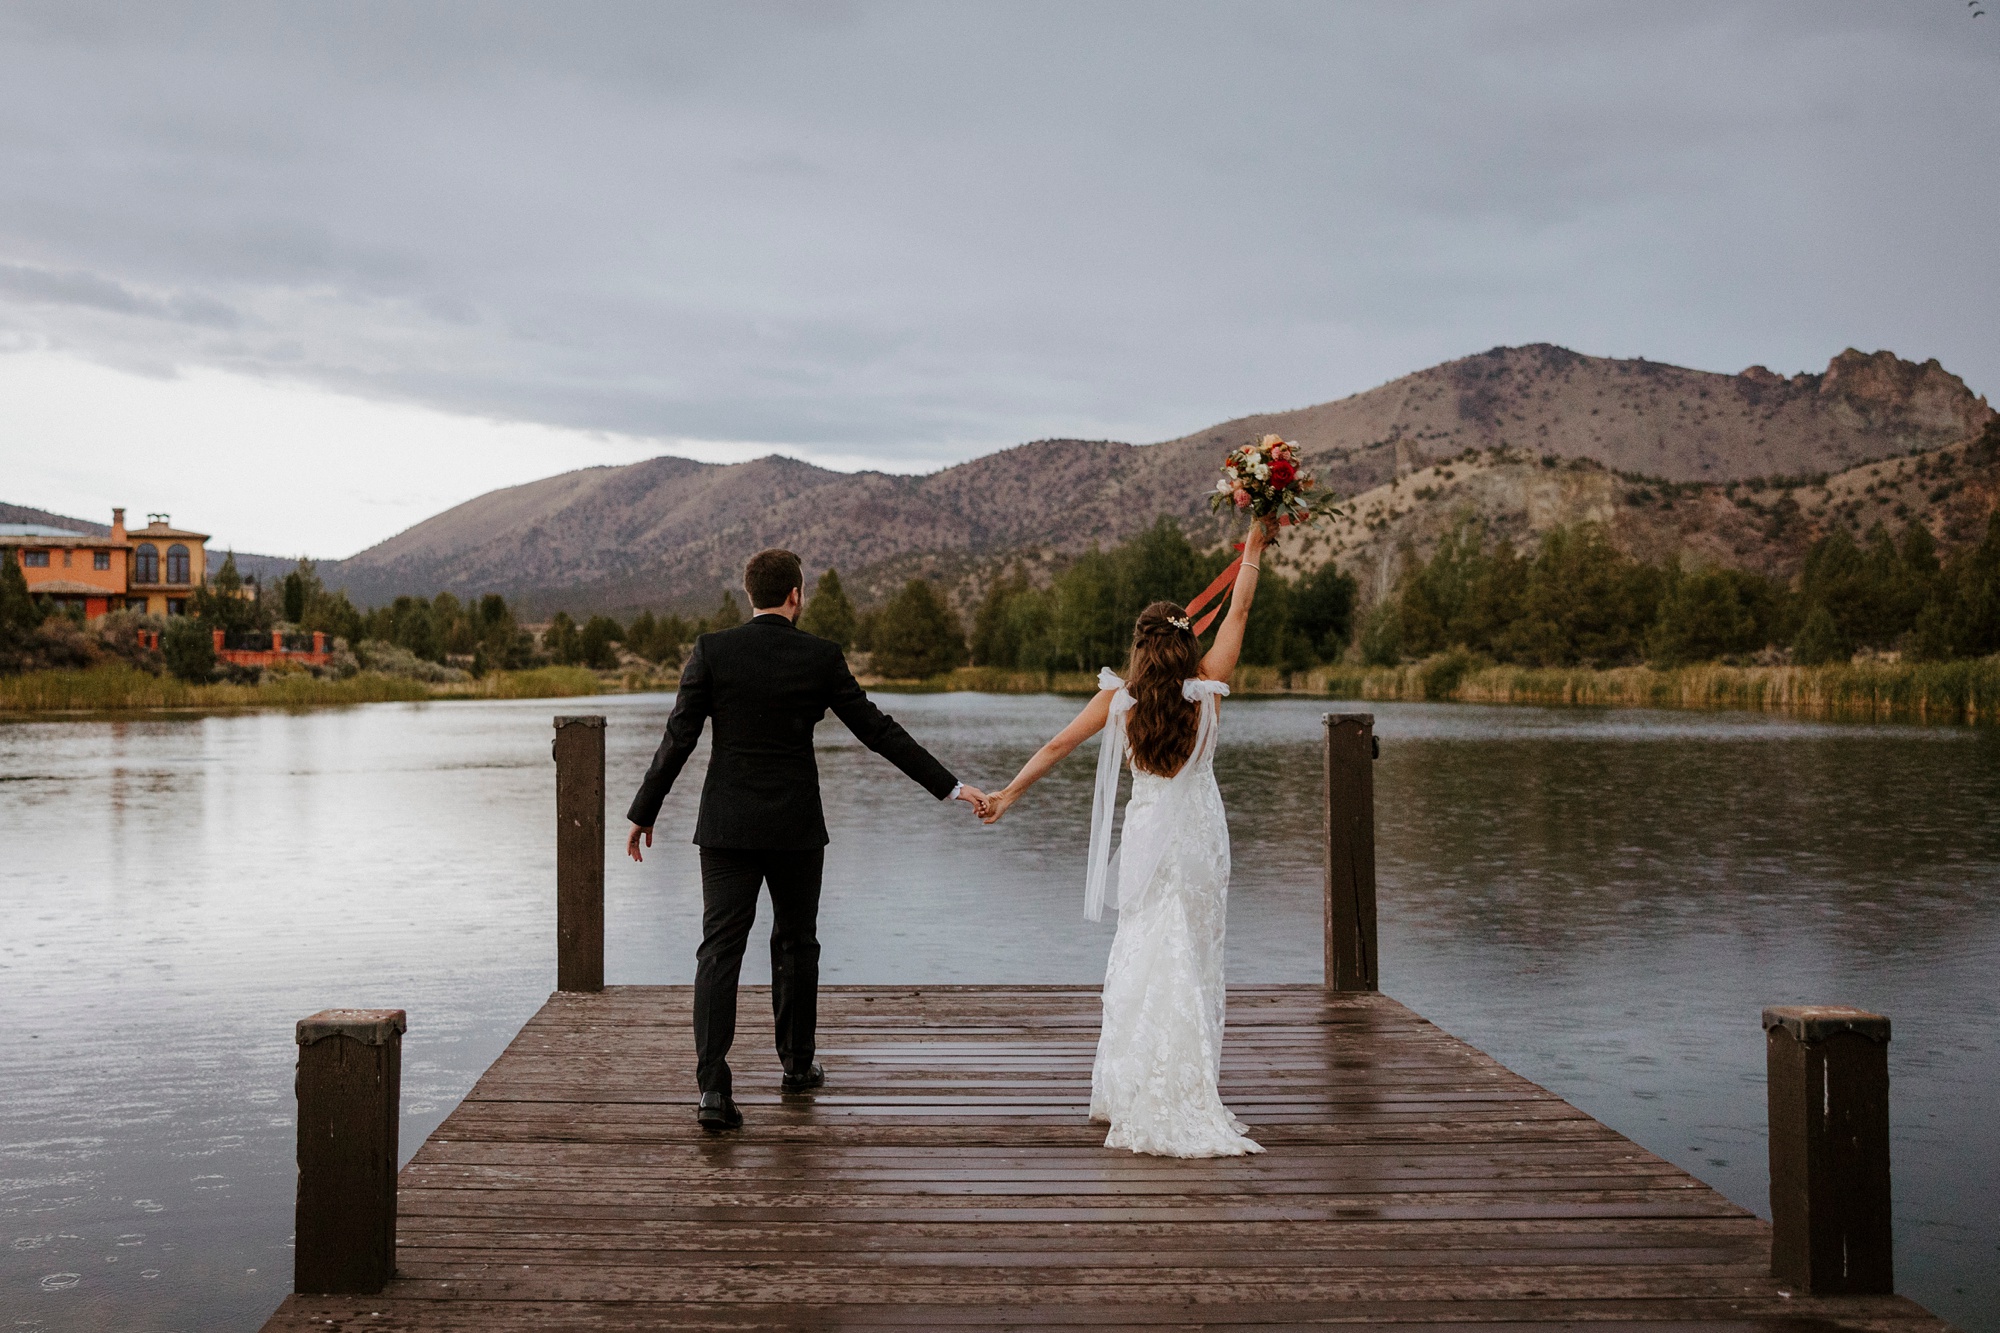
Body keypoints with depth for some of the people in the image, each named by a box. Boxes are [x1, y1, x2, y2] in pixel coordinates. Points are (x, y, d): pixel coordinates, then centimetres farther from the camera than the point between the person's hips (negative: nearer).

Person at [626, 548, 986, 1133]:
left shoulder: (711, 650, -5)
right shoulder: (821, 656, -5)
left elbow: (678, 739, -4)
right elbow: (876, 729, -2)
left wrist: (644, 812, 7)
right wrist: (949, 785, 4)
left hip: (727, 826, 0)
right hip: (796, 826, 0)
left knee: (719, 952, -2)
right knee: (796, 944, 19)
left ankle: (713, 1088, -14)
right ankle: (797, 1063, 33)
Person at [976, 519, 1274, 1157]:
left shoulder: (1119, 697, -5)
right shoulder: (1208, 687, -6)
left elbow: (1057, 745, -4)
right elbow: (1237, 612, 2)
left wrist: (1008, 794, 4)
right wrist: (1254, 548, 11)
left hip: (1146, 838, 1)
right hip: (1200, 838, 0)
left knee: (1143, 957, 10)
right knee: (1194, 960, 4)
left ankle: (1134, 1093, 12)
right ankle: (1187, 1096, 5)